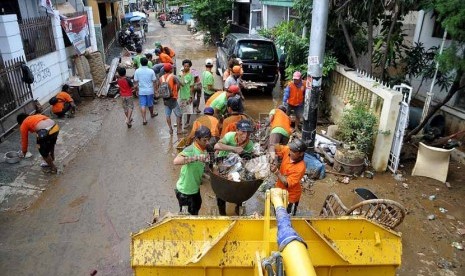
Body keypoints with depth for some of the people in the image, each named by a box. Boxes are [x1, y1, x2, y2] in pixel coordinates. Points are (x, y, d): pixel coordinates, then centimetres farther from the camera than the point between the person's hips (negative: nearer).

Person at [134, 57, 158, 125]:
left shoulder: (137, 71, -8)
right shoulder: (151, 71, -10)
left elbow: (135, 82, -4)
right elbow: (154, 82, -4)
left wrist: (137, 90, 9)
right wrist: (154, 90, 8)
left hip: (141, 91, 0)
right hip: (150, 90, 0)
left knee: (142, 105, 3)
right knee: (150, 104, 19)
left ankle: (144, 119, 0)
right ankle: (152, 114, 42)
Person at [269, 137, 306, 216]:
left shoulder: (300, 167, -32)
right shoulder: (287, 151, -18)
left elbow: (287, 184, -30)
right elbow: (275, 147, -8)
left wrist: (276, 172, -38)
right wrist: (272, 154, -29)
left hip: (290, 196, -6)